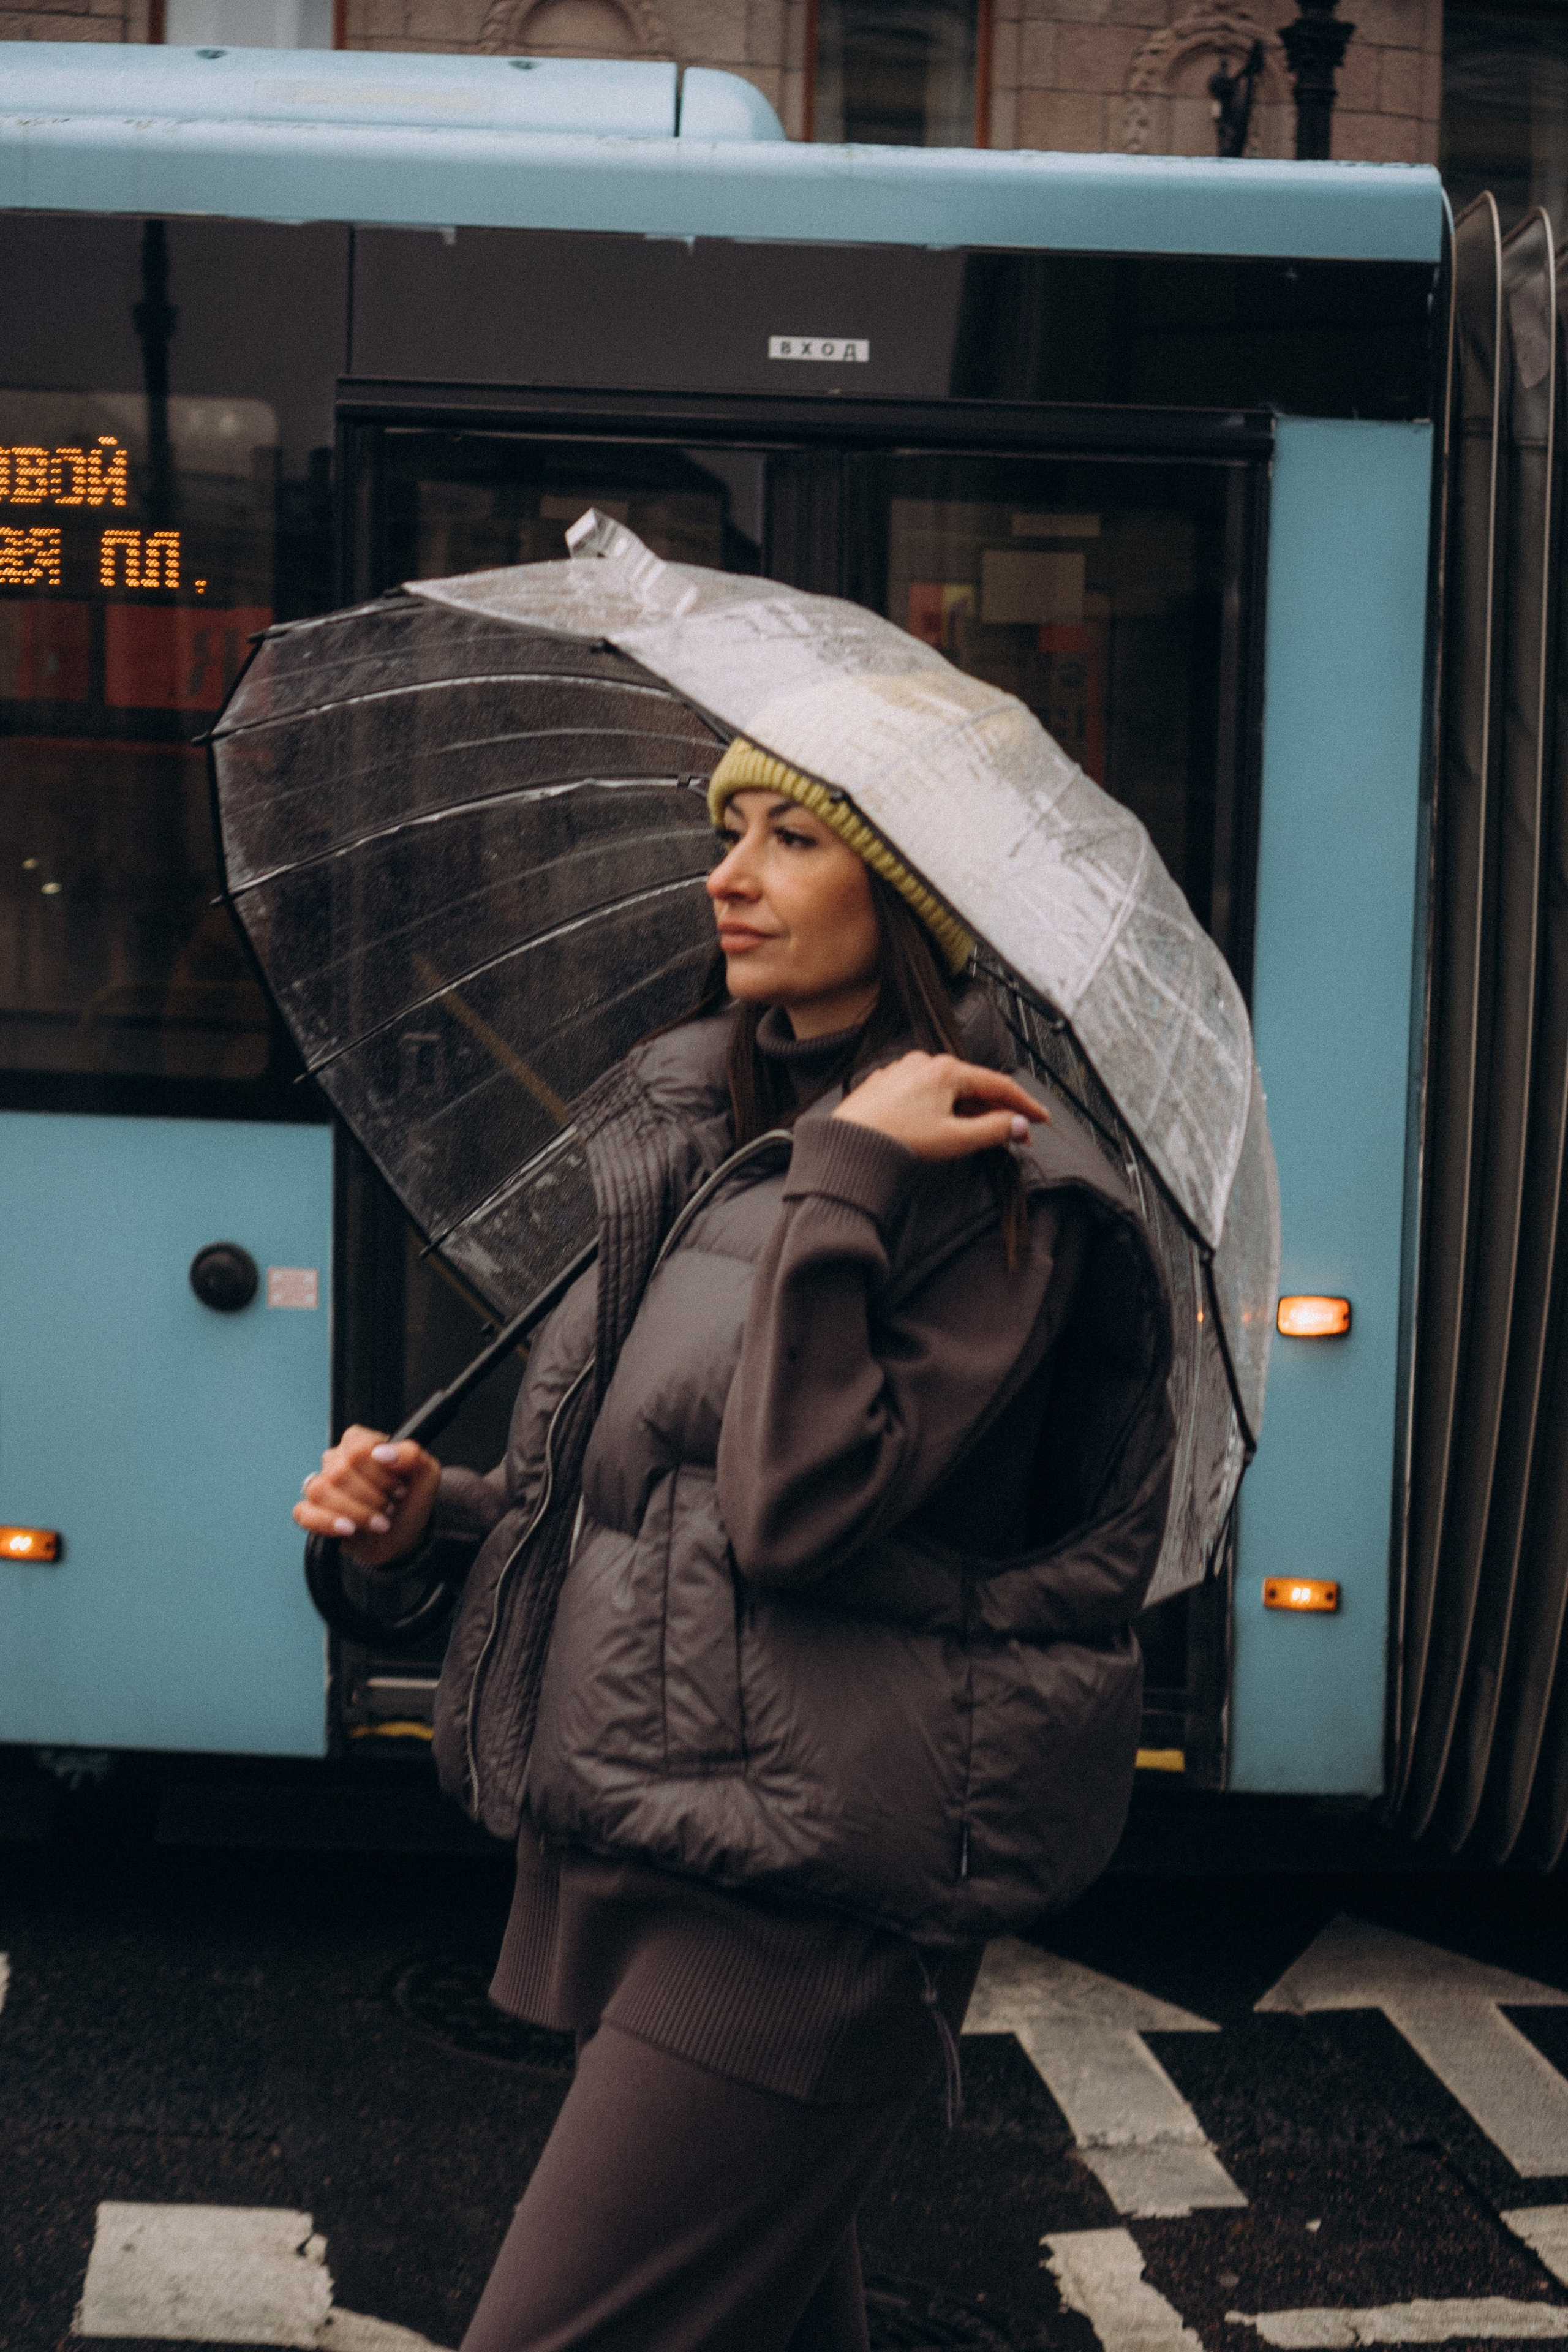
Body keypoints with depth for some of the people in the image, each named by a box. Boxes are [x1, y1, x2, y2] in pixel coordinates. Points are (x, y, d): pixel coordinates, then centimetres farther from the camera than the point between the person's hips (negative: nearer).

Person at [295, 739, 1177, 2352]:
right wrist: (434, 1516, 7)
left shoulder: (993, 1187, -10)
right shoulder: (699, 1142, 14)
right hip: (629, 1852, 8)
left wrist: (842, 1186, -20)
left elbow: (795, 1509, -22)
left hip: (798, 1905, -8)